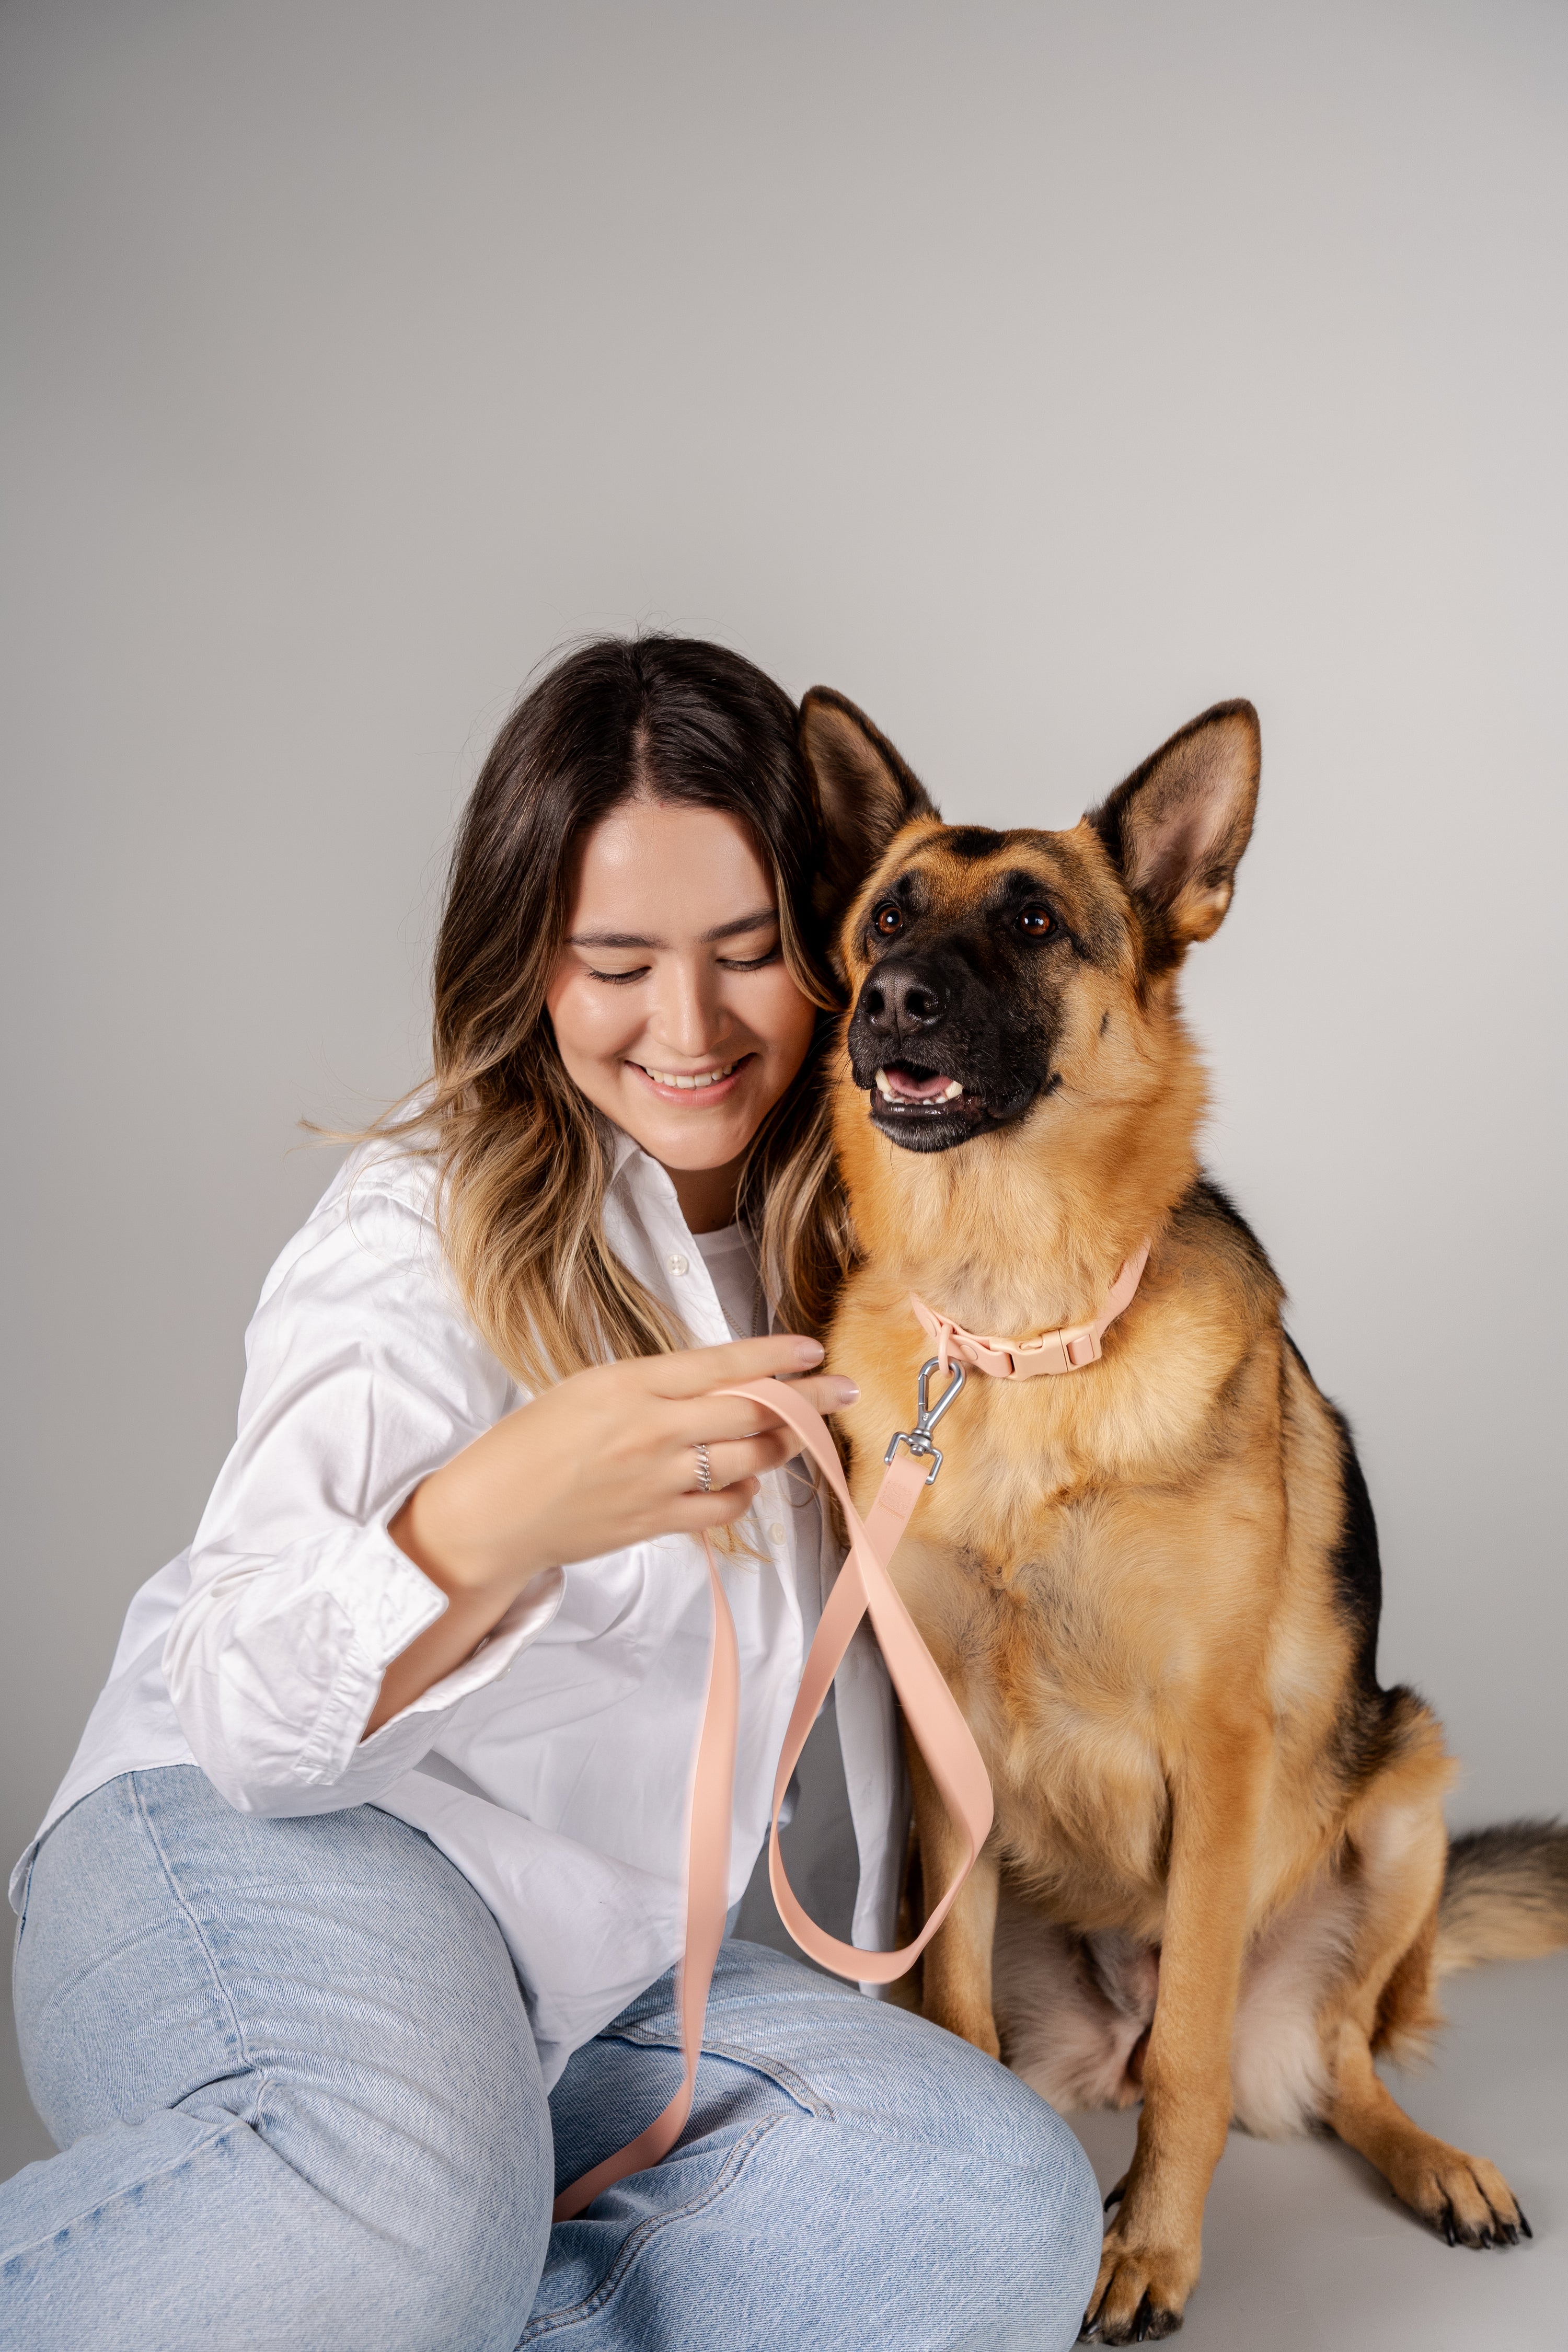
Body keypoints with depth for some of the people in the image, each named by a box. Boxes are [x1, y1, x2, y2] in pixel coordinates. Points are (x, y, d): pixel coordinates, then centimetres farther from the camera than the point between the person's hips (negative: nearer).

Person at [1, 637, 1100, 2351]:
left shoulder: (832, 1229, 5)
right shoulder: (426, 1236, -13)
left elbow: (864, 1598, 20)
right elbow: (248, 1719, -21)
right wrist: (483, 1526, -41)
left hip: (595, 1982, 6)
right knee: (394, 2211, -39)